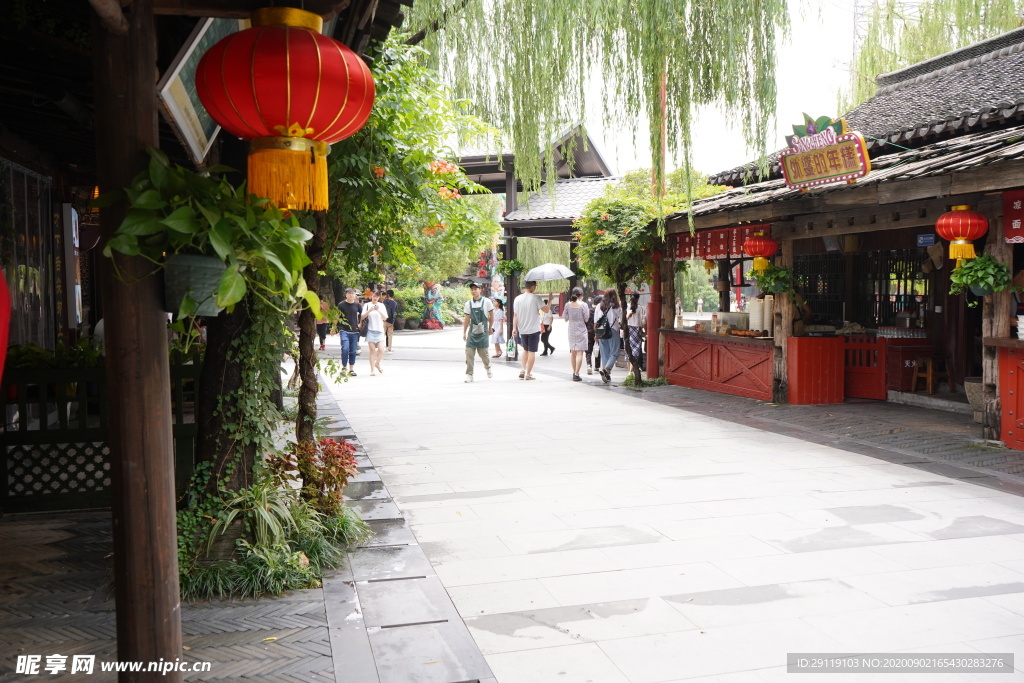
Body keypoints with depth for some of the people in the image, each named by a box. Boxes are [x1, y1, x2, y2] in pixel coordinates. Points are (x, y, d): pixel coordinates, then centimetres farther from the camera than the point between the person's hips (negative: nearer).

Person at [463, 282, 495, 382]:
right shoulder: (468, 304, 4)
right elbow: (467, 319, 8)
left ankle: (488, 367, 33)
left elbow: (491, 316, 5)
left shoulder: (486, 302, -4)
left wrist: (490, 328, 9)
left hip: (483, 332, -2)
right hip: (472, 332, 2)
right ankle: (469, 375, 0)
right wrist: (464, 333, 6)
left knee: (483, 353, 2)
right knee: (469, 353, -5)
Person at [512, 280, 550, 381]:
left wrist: (514, 328, 6)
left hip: (522, 330, 4)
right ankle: (528, 374, 3)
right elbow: (546, 310, -13)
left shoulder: (517, 299, 0)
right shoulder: (535, 298, -12)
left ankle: (523, 370, 13)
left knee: (525, 350, 21)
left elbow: (515, 315, 2)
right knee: (532, 351, 3)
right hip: (534, 329, -4)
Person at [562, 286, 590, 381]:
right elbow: (586, 319, -10)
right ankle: (576, 375, -10)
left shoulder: (568, 305, 0)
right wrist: (588, 311, 7)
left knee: (572, 352, 16)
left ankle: (574, 372, 27)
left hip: (571, 331, 4)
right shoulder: (583, 305, -10)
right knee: (579, 352, -4)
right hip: (581, 331, -4)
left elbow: (565, 318, 5)